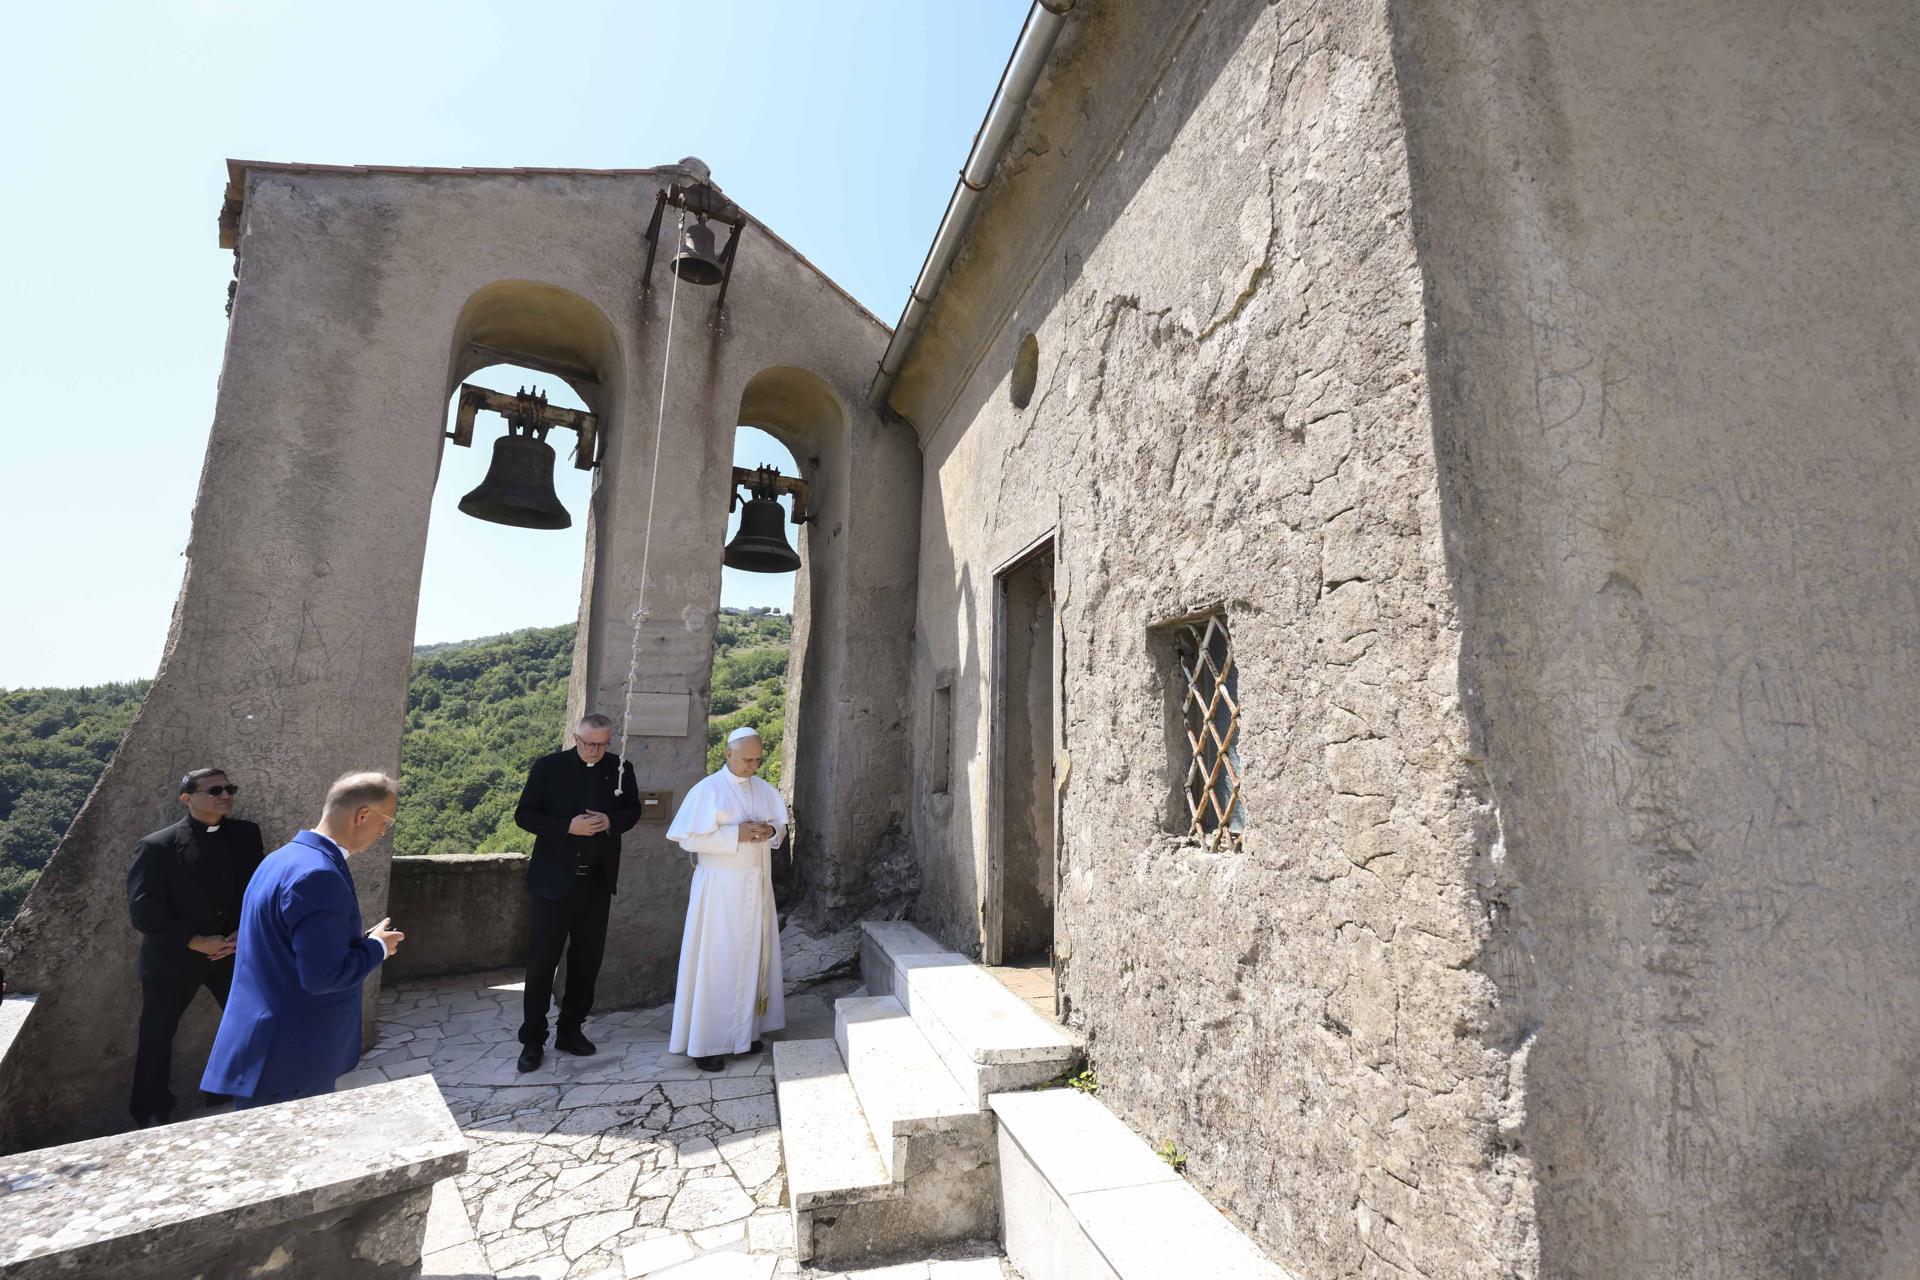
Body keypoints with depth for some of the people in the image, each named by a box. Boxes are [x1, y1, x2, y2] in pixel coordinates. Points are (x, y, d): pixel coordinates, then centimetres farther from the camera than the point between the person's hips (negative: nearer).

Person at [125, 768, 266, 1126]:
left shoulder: (246, 835, 0)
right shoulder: (156, 846, -11)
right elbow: (143, 910, -13)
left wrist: (245, 932, -10)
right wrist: (195, 942, -17)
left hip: (233, 949, 3)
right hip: (173, 956, -2)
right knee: (157, 1036, 13)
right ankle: (152, 1112, 34)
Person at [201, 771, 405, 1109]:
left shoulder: (287, 857, 8)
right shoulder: (318, 874, -26)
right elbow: (323, 976, -27)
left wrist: (360, 940, 9)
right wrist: (377, 947, -11)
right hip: (287, 1060, -10)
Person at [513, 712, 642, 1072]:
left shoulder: (620, 769, 0)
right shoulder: (548, 767, -6)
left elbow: (633, 810, 9)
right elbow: (525, 815, -6)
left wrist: (611, 821, -13)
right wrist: (568, 826, -20)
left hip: (598, 880, 3)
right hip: (555, 878, -3)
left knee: (587, 959, 12)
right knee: (542, 960, 4)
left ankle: (570, 1029, 28)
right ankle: (533, 1039, 18)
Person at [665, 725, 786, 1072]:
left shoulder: (764, 790, 7)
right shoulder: (708, 789, -10)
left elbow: (781, 825, 13)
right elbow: (688, 837, -14)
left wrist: (770, 831, -10)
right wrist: (736, 834, -21)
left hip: (756, 886, 6)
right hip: (720, 887, -5)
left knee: (753, 955, 10)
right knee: (716, 960, -1)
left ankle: (744, 1030, 23)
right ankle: (705, 1042, 11)